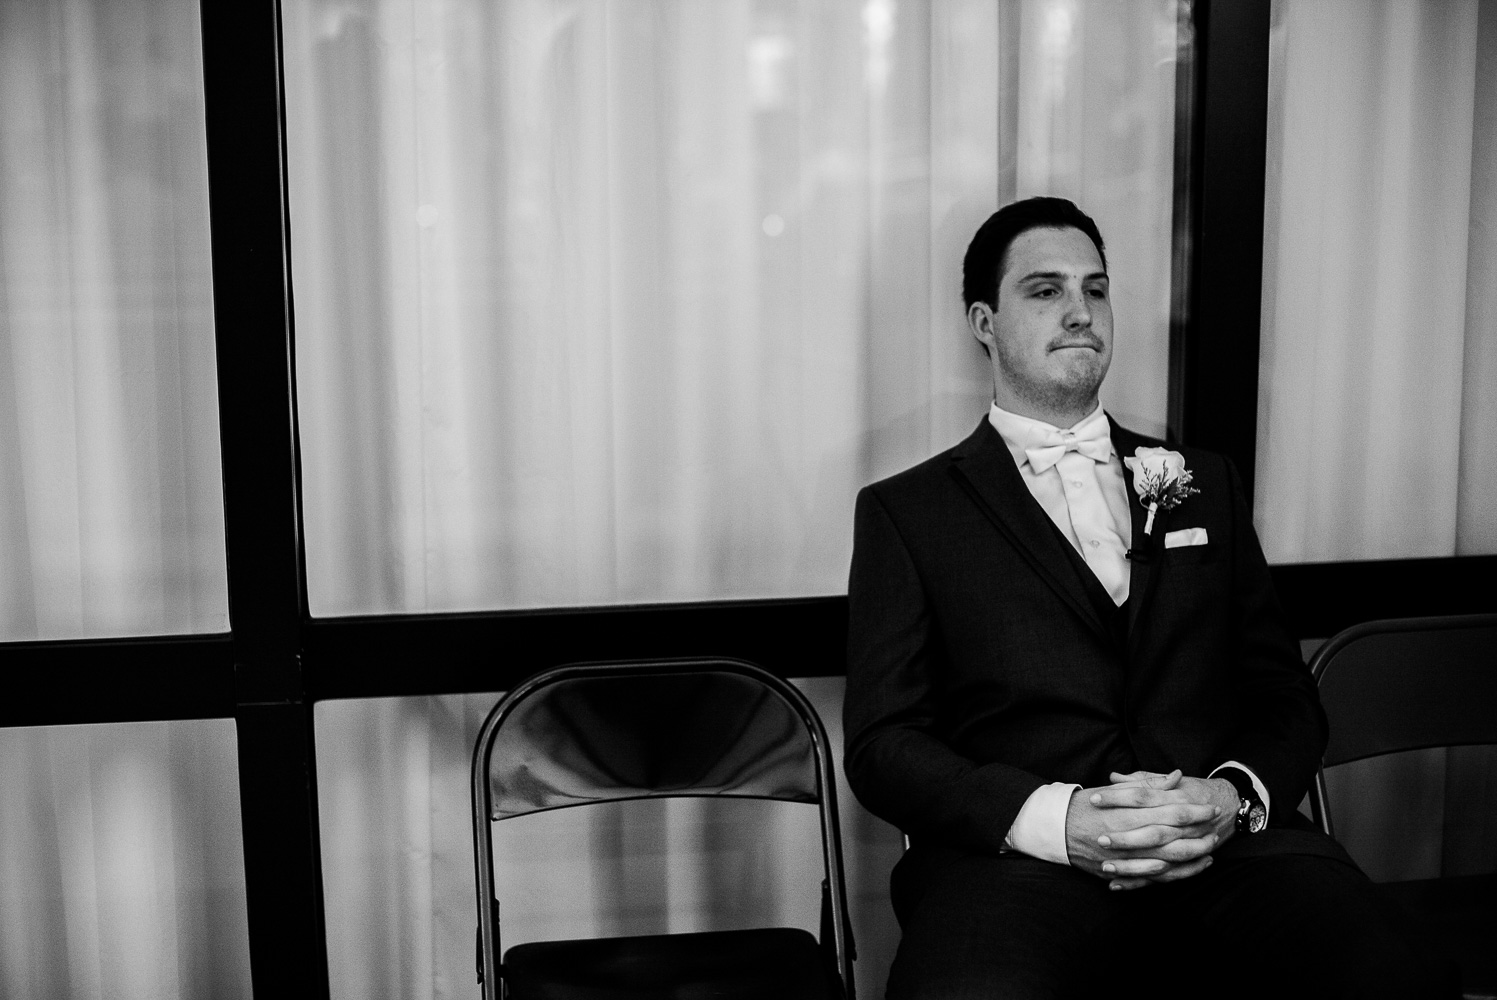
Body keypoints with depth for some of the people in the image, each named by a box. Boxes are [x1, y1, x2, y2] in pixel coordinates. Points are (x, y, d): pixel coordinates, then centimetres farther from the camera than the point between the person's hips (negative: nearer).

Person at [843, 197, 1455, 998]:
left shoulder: (1203, 484, 23)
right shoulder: (905, 511, 12)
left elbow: (1285, 695, 19)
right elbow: (881, 743, 3)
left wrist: (1235, 796, -5)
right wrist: (1055, 817, -14)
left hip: (1226, 844, 3)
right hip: (1017, 861, -2)